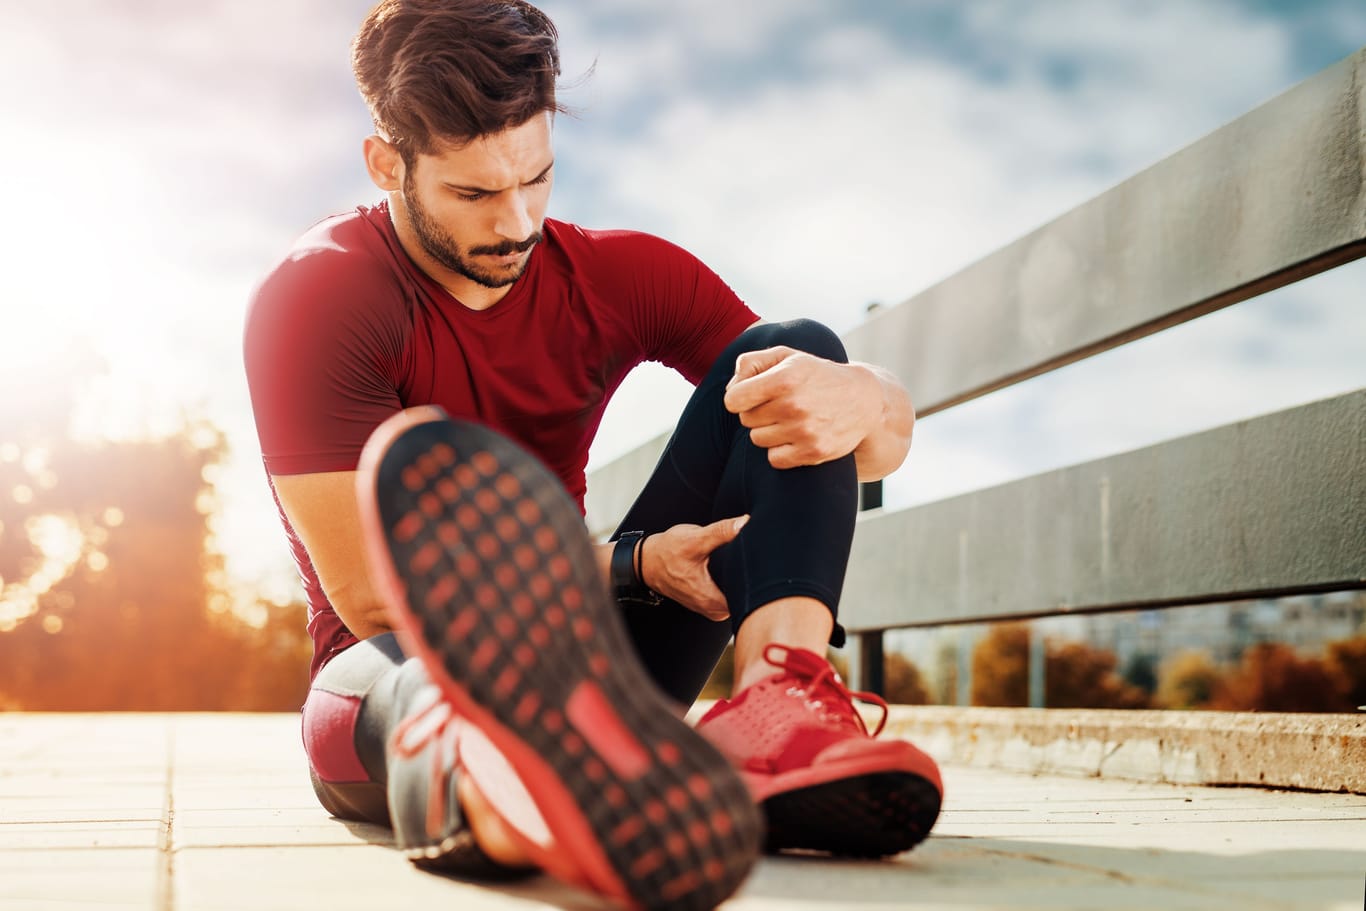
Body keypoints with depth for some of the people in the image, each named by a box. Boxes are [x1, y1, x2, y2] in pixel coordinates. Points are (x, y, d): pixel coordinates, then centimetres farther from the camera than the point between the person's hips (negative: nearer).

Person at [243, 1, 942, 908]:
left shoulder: (620, 274, 2)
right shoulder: (316, 298, -10)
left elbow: (893, 435, -1)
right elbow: (371, 596, -16)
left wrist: (857, 401, -27)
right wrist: (632, 565, -20)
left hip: (578, 660, 5)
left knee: (797, 345, -11)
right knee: (425, 459, -37)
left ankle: (777, 709, -39)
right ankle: (468, 772, -73)